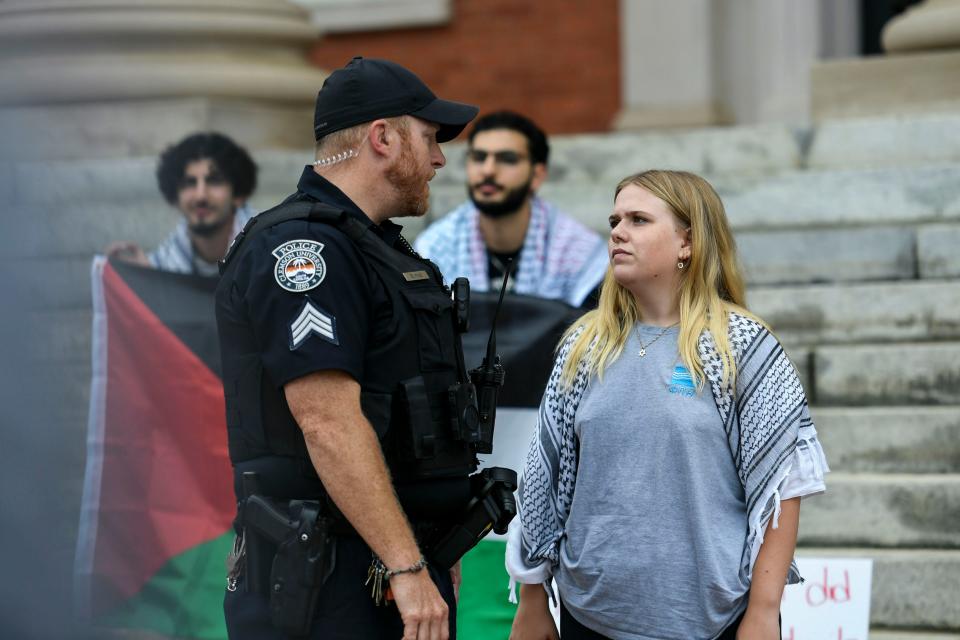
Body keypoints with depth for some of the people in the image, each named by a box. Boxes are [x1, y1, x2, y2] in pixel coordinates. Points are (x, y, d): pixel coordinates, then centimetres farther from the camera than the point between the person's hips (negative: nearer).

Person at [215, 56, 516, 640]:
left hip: (406, 561, 10)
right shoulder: (300, 246, -13)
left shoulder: (379, 248, 19)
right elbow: (330, 423, -22)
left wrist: (435, 555, 24)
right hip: (332, 585, -9)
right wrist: (408, 567, -24)